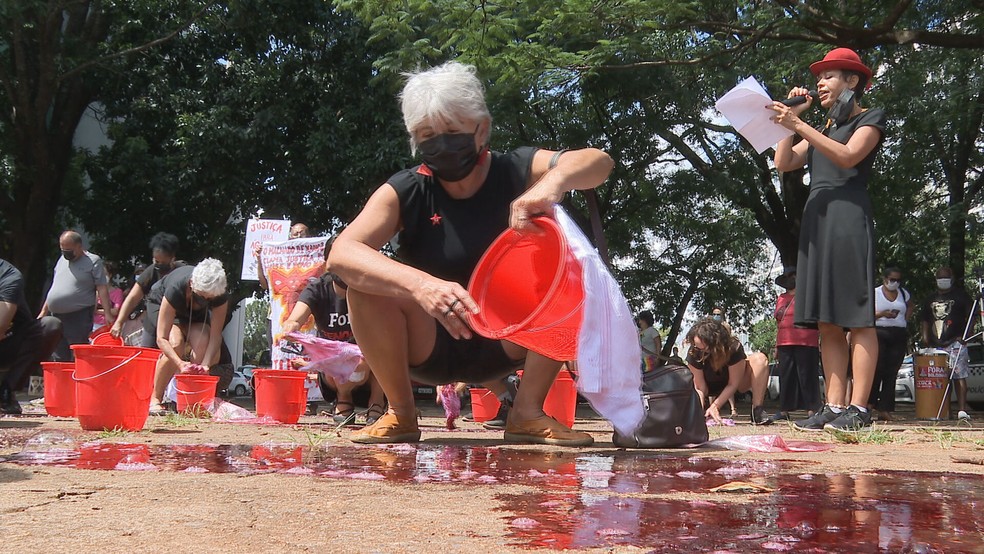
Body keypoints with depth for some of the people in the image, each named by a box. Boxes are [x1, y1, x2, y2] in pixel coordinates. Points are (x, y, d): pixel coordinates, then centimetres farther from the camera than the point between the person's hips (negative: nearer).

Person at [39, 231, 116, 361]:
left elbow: (102, 289, -8)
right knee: (60, 359, 7)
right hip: (57, 317, 7)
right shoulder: (62, 260, 17)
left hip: (79, 317, -7)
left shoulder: (93, 261, -2)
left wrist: (108, 314, -16)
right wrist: (43, 312, 22)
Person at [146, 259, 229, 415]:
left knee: (202, 343, -27)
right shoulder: (176, 288, -41)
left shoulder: (220, 296, -32)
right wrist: (181, 364, -55)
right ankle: (155, 399, -15)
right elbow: (162, 338, -41)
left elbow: (215, 337, -29)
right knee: (175, 344, -30)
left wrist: (205, 365, -45)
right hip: (160, 304, -3)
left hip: (195, 314, 3)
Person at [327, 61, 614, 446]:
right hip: (426, 348, -1)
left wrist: (552, 183, -48)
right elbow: (341, 254, -29)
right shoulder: (405, 192, -13)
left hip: (503, 346, 1)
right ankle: (400, 413, -10)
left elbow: (597, 162, -24)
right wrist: (420, 284, -47)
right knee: (366, 282, -28)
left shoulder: (515, 171, -9)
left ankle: (528, 412, -12)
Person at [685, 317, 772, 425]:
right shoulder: (693, 353, -30)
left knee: (759, 359, -31)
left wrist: (714, 406, -32)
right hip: (711, 386, 1)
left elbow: (733, 384, -27)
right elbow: (700, 388, -25)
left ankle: (757, 411, -29)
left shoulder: (734, 348, -35)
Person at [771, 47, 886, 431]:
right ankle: (833, 407, -1)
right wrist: (791, 115, 11)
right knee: (827, 322, 1)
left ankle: (858, 409, -15)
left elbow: (848, 156, -12)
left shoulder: (870, 119, 7)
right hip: (816, 220, 7)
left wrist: (799, 125, -16)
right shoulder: (822, 130, 27)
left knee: (856, 318, -11)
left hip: (848, 218, -7)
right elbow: (783, 163, 15)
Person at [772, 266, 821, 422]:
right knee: (786, 376, 4)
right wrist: (777, 346, 19)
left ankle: (812, 410, -6)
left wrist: (820, 341, -6)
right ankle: (784, 410, 8)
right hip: (785, 344, 5)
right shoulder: (781, 299, 21)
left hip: (805, 344, -5)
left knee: (807, 376, -6)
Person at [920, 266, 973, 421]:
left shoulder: (960, 295, 7)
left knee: (959, 376, -10)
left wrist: (964, 334, -11)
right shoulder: (931, 299, 21)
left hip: (955, 343, -5)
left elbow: (970, 314, 1)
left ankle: (962, 410, -15)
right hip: (936, 345, 5)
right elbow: (926, 319, 26)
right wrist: (925, 337, 11)